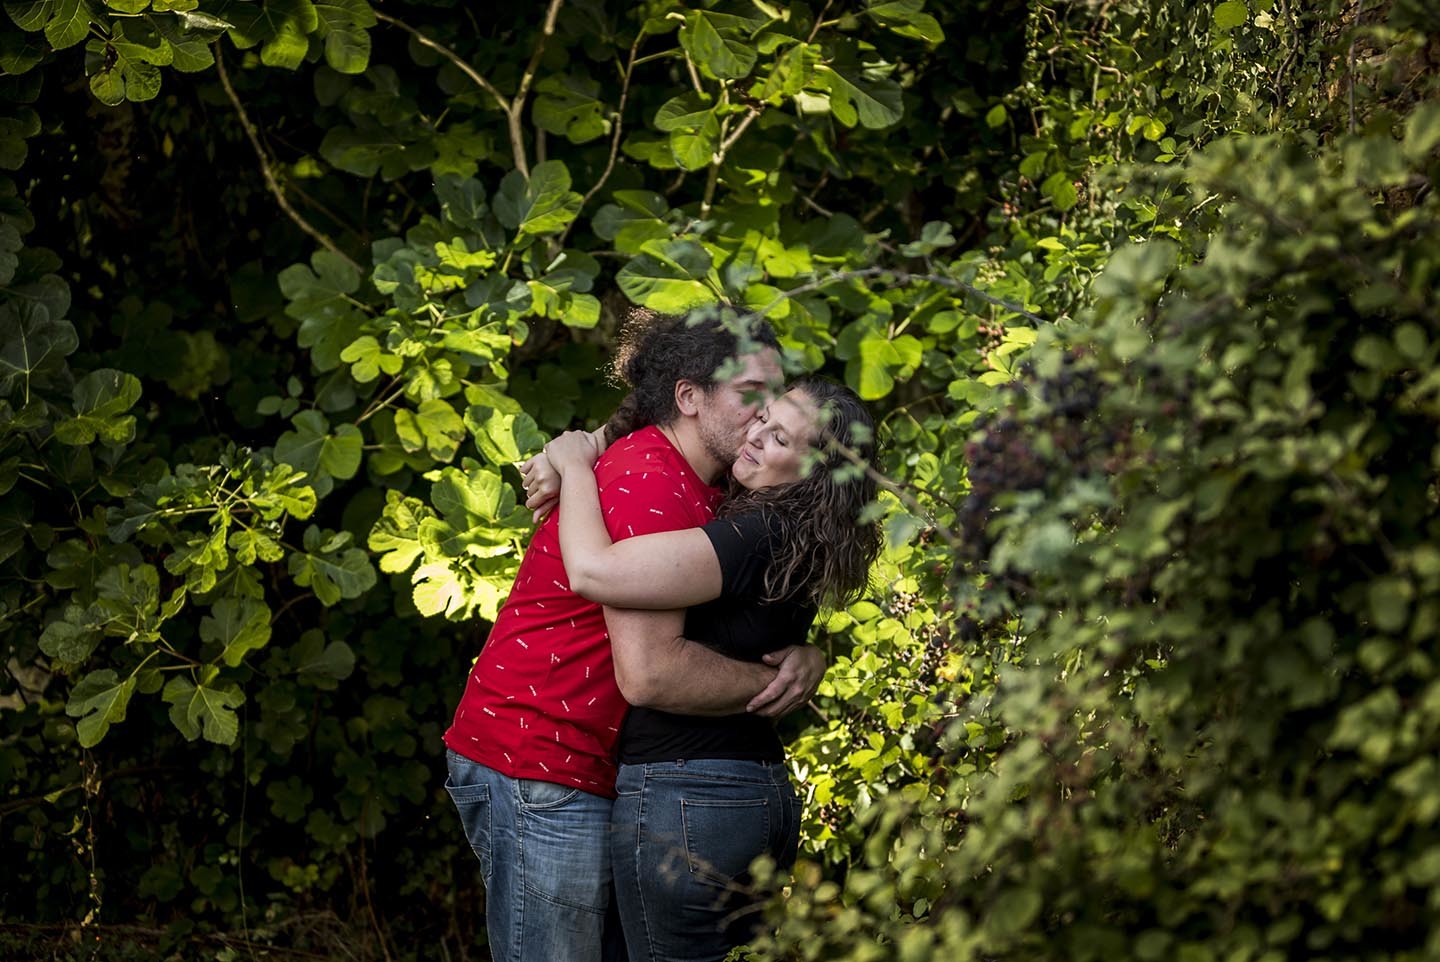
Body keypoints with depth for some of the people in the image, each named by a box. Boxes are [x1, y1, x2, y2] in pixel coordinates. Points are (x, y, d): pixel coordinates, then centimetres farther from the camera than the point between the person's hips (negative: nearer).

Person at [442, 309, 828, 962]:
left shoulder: (701, 492, 16)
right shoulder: (647, 481, -18)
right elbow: (650, 669, -27)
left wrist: (806, 657, -8)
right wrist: (772, 684, -12)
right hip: (536, 767, -11)